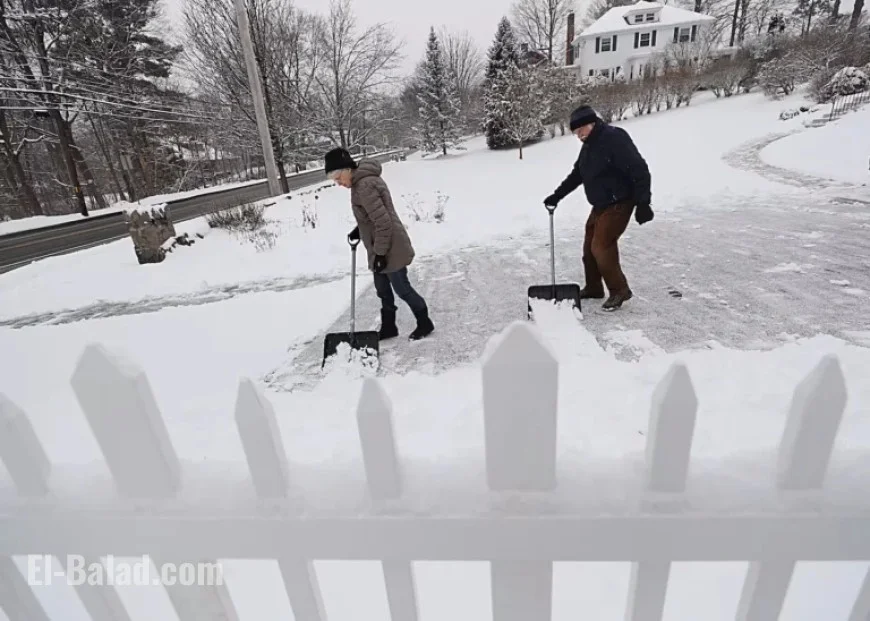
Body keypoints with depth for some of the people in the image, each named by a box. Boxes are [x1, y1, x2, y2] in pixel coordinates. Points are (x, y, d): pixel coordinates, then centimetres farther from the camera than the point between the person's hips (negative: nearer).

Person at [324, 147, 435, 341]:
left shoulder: (365, 185, -23)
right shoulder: (362, 181, 9)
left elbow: (383, 221, -26)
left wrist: (380, 253, -22)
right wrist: (358, 231, 11)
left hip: (391, 249, -10)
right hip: (381, 249, 10)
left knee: (402, 288, 3)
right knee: (383, 290, 17)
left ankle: (424, 323, 21)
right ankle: (388, 327, 31)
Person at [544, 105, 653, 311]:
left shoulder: (614, 138, -19)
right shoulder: (588, 146, 10)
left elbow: (639, 170, -23)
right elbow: (576, 175, 22)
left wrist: (642, 203, -27)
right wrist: (557, 196, 18)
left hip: (618, 204, -9)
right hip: (600, 205, 9)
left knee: (601, 246, -12)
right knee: (590, 247, 12)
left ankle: (619, 290, 3)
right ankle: (593, 288, 27)